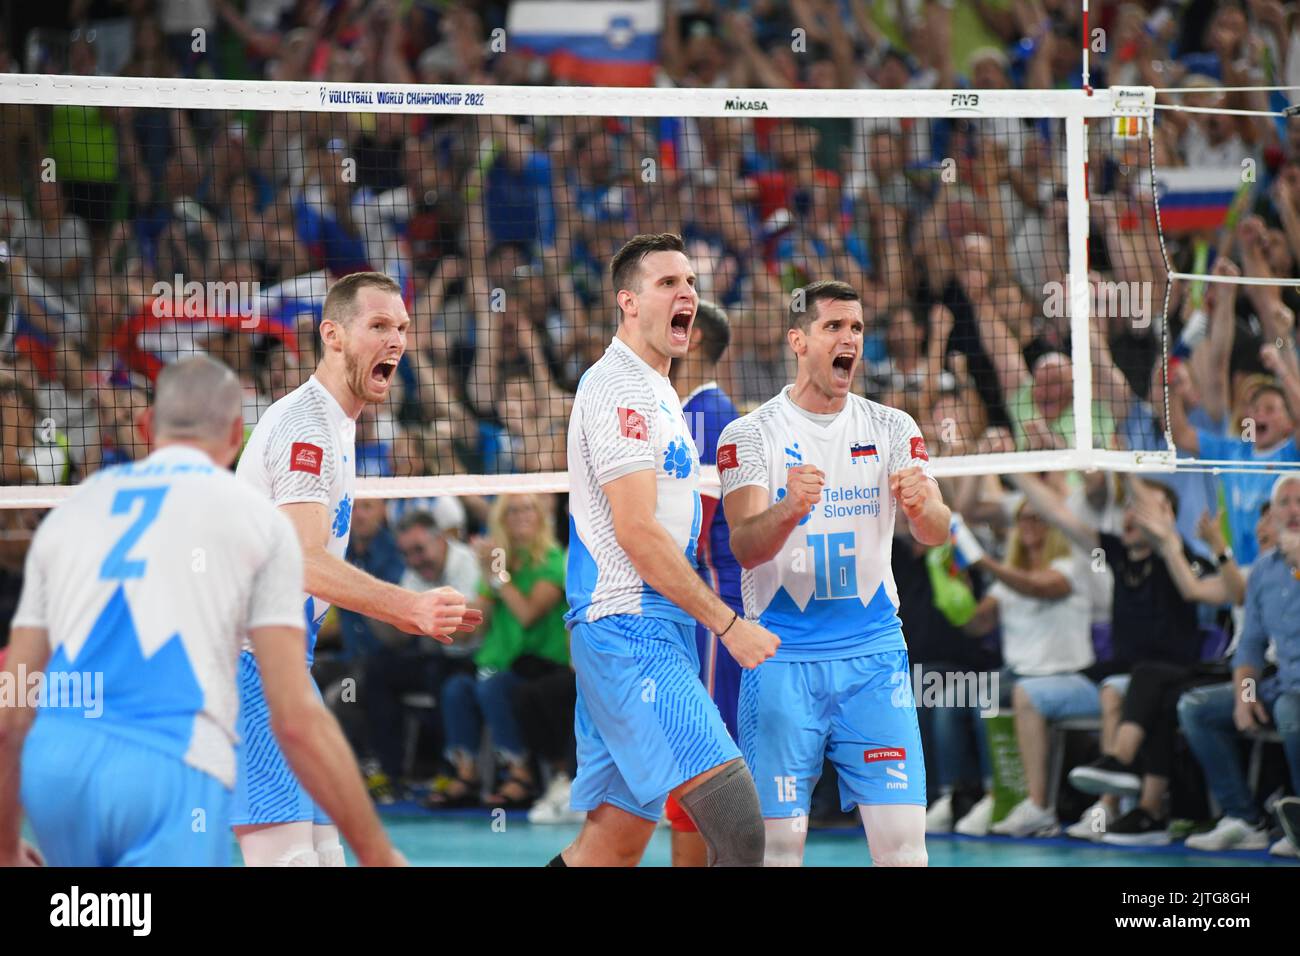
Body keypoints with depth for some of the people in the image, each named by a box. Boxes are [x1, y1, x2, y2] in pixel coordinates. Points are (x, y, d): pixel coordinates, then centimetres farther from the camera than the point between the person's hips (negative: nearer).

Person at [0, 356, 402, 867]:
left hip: (54, 765, 5)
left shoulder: (68, 512, 22)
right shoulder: (256, 517, 11)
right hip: (172, 768, -5)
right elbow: (296, 718, 3)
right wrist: (377, 854, 10)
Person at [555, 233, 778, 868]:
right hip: (630, 630, -10)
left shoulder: (656, 391, 21)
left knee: (615, 842, 8)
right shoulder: (621, 387, -11)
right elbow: (636, 532, -18)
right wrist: (728, 624, -15)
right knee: (738, 822, -20)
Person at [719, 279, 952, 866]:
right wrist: (788, 510, -36)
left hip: (874, 654, 2)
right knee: (778, 842, -4)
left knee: (903, 839, -6)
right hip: (782, 658, -2)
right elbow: (745, 547, -14)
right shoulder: (751, 435, -2)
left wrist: (919, 506, -29)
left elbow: (937, 533, -5)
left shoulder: (892, 430, 6)